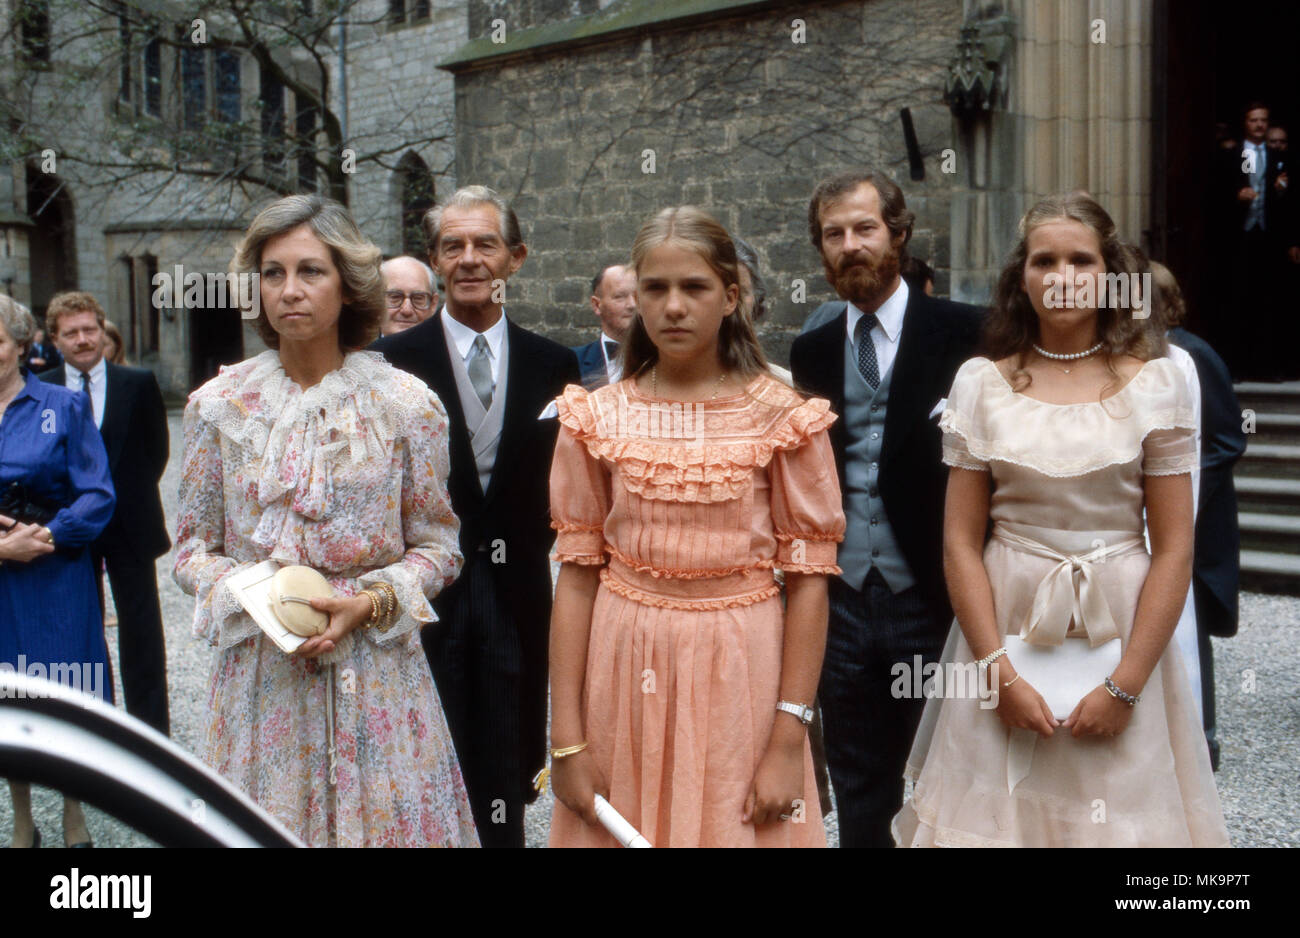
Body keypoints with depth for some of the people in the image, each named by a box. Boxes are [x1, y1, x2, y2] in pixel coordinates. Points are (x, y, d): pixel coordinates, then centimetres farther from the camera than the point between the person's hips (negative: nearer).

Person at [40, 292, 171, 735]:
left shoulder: (139, 383, -1)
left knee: (141, 628, 6)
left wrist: (132, 494, 1)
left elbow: (158, 448, 5)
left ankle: (151, 727, 15)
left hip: (129, 526, -1)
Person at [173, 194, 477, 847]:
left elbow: (437, 547, 3)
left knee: (387, 820, 6)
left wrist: (371, 603, -13)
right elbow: (192, 547, 7)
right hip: (258, 667, 1)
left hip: (374, 667, -1)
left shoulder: (407, 405, -2)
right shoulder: (218, 405, 2)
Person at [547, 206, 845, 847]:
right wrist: (566, 738, -3)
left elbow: (808, 576, -5)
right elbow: (577, 573, 1)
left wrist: (789, 740, -10)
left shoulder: (783, 418, -5)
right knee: (621, 830, 12)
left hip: (740, 672, -1)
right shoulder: (597, 419, 0)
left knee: (734, 830, 9)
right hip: (623, 673, 2)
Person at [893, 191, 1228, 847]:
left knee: (1119, 813, 9)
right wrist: (1001, 674, -9)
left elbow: (1175, 548, -4)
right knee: (998, 815, 10)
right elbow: (960, 541, -1)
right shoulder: (982, 382, 0)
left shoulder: (1155, 382, -2)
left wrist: (1125, 684, -10)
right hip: (1005, 629, 1)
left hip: (1119, 637, 0)